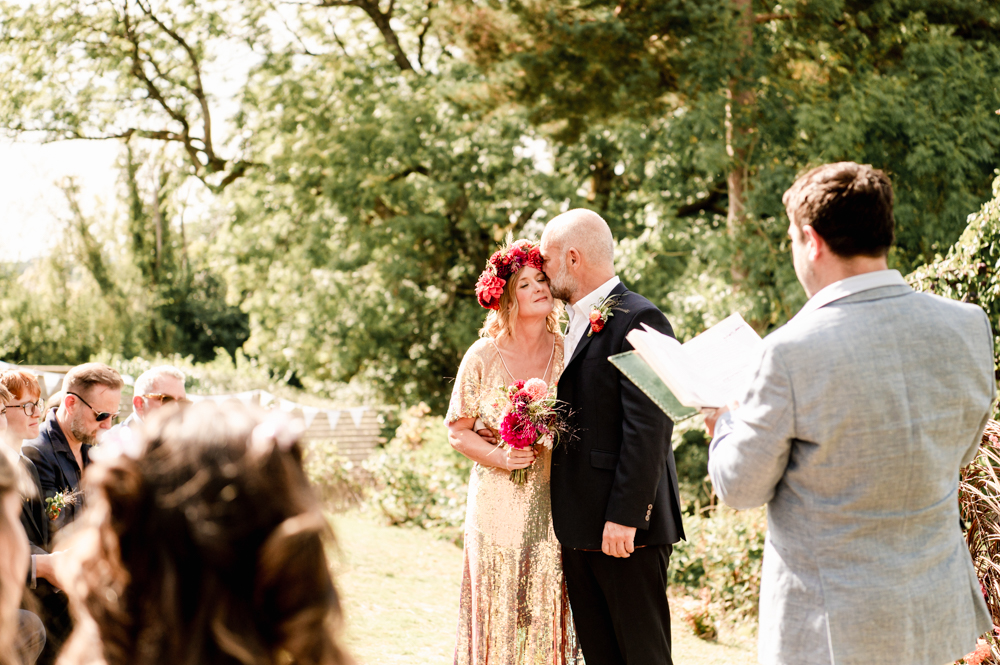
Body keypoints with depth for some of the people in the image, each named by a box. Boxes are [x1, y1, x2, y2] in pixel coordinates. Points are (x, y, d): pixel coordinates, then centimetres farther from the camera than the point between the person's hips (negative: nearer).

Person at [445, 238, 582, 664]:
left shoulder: (567, 352, 1)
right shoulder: (483, 357, -3)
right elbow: (458, 430, 2)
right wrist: (500, 457, -13)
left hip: (555, 505, 1)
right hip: (499, 506, -1)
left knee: (550, 613, 2)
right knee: (498, 612, 2)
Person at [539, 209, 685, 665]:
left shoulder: (638, 320, -12)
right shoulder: (575, 323, 17)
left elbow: (647, 430, -18)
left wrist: (624, 516, -21)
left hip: (625, 528, -9)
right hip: (578, 526, 9)